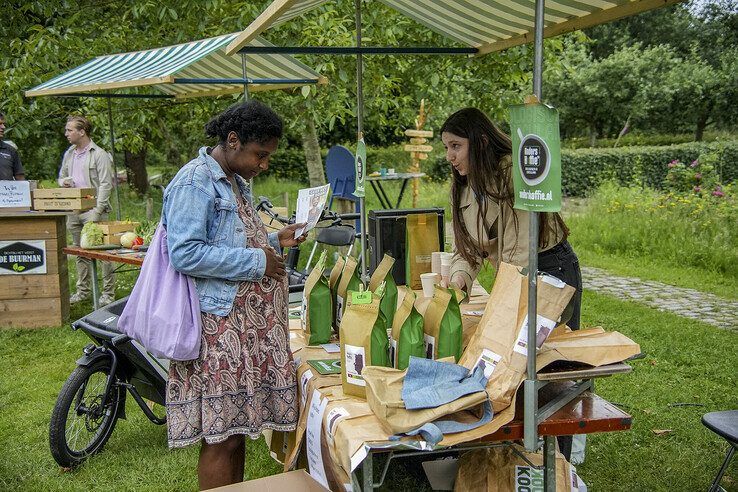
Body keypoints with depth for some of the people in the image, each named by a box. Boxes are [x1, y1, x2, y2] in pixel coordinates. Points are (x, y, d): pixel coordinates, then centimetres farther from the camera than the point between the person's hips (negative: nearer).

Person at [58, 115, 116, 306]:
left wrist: (97, 211, -18)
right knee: (80, 252, 13)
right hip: (73, 211, 7)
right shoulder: (69, 154, 16)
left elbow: (106, 184, -12)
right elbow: (61, 176, 27)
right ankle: (83, 291, 21)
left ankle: (108, 292, 0)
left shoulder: (99, 155, -7)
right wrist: (64, 182, 1)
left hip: (93, 210, -7)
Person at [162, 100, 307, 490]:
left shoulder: (234, 183, 17)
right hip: (218, 326, -9)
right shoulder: (194, 183, -13)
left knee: (238, 428, 14)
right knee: (220, 437, -3)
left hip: (247, 324, 9)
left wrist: (274, 241, 11)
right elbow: (185, 254, -22)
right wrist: (256, 262, -18)